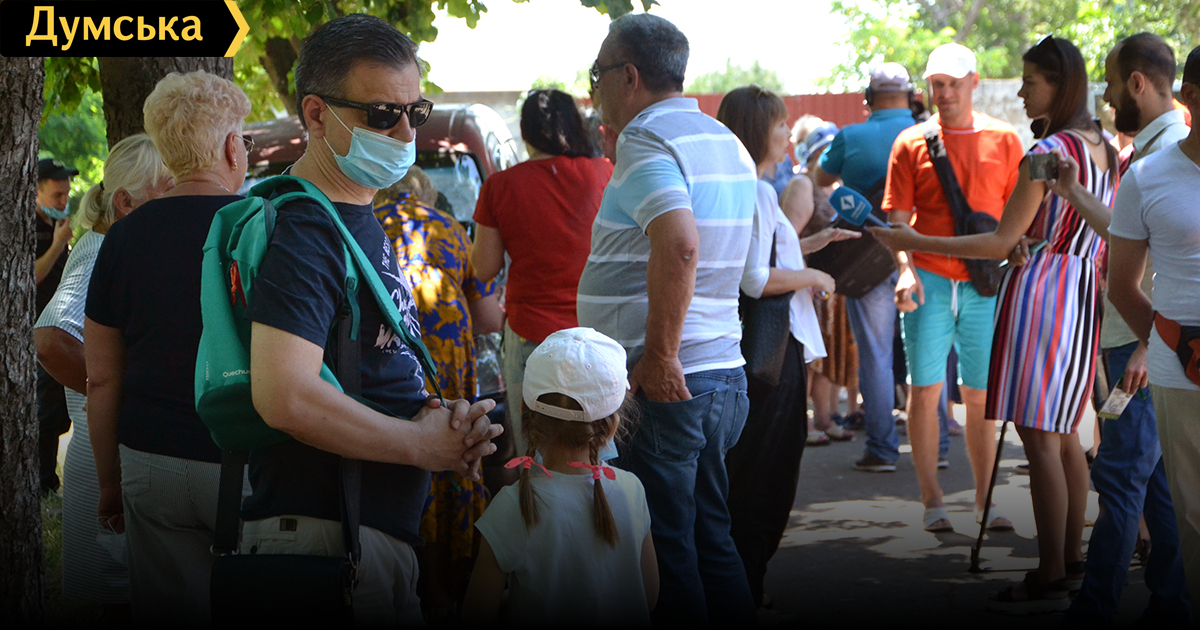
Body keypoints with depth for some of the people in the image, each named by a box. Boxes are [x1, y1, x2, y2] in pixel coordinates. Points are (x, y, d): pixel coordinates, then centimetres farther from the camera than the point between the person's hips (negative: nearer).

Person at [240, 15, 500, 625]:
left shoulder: (361, 219, 15)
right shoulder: (303, 231, -18)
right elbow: (286, 397, -30)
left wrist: (435, 413, 1)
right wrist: (424, 444, -17)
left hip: (384, 527, 10)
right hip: (325, 537, -10)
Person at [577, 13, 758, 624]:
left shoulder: (646, 139, -12)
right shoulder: (728, 144, 17)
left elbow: (679, 245, -29)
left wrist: (660, 356, -24)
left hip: (663, 386, -9)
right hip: (725, 372, 9)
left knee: (664, 553, -2)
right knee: (711, 540, 15)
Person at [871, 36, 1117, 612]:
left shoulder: (1047, 152, -15)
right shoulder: (1104, 149, 12)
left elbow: (1002, 242, -16)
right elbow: (1105, 233, 19)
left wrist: (915, 242, -13)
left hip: (1041, 291, -9)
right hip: (1083, 297, 9)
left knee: (1039, 437, -7)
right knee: (1062, 433, 16)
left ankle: (1049, 581, -6)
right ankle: (1071, 560, 22)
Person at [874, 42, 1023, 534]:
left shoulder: (1004, 141, 7)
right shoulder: (911, 143, 4)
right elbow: (897, 218, 1)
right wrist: (905, 269, -14)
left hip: (984, 283, 1)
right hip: (928, 281, -1)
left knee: (981, 395, 6)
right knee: (925, 391, -2)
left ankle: (984, 498, 15)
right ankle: (932, 501, 6)